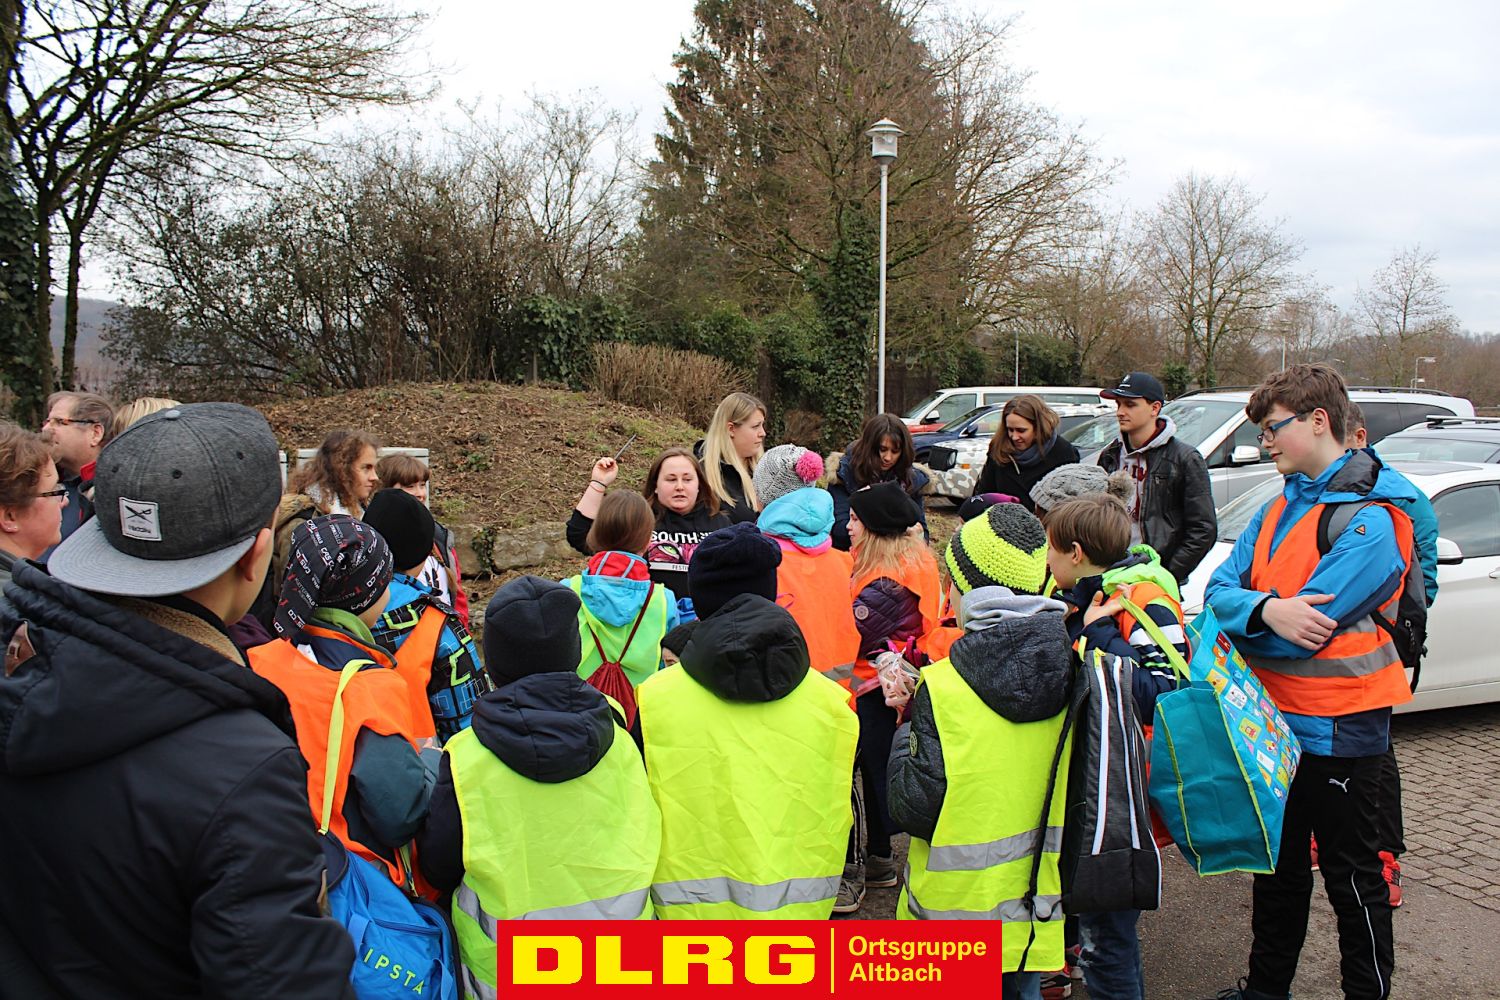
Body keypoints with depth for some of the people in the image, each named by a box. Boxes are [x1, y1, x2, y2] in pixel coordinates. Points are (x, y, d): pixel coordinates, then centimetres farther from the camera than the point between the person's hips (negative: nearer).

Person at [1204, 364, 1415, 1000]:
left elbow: (1310, 626, -24)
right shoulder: (1282, 506, 7)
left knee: (1353, 877, 8)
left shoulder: (1371, 518, -18)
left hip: (1338, 727, -8)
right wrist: (1265, 608, -24)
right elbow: (1222, 589, -2)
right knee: (1280, 868, 20)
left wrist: (1235, 623, -11)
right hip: (1277, 716, 8)